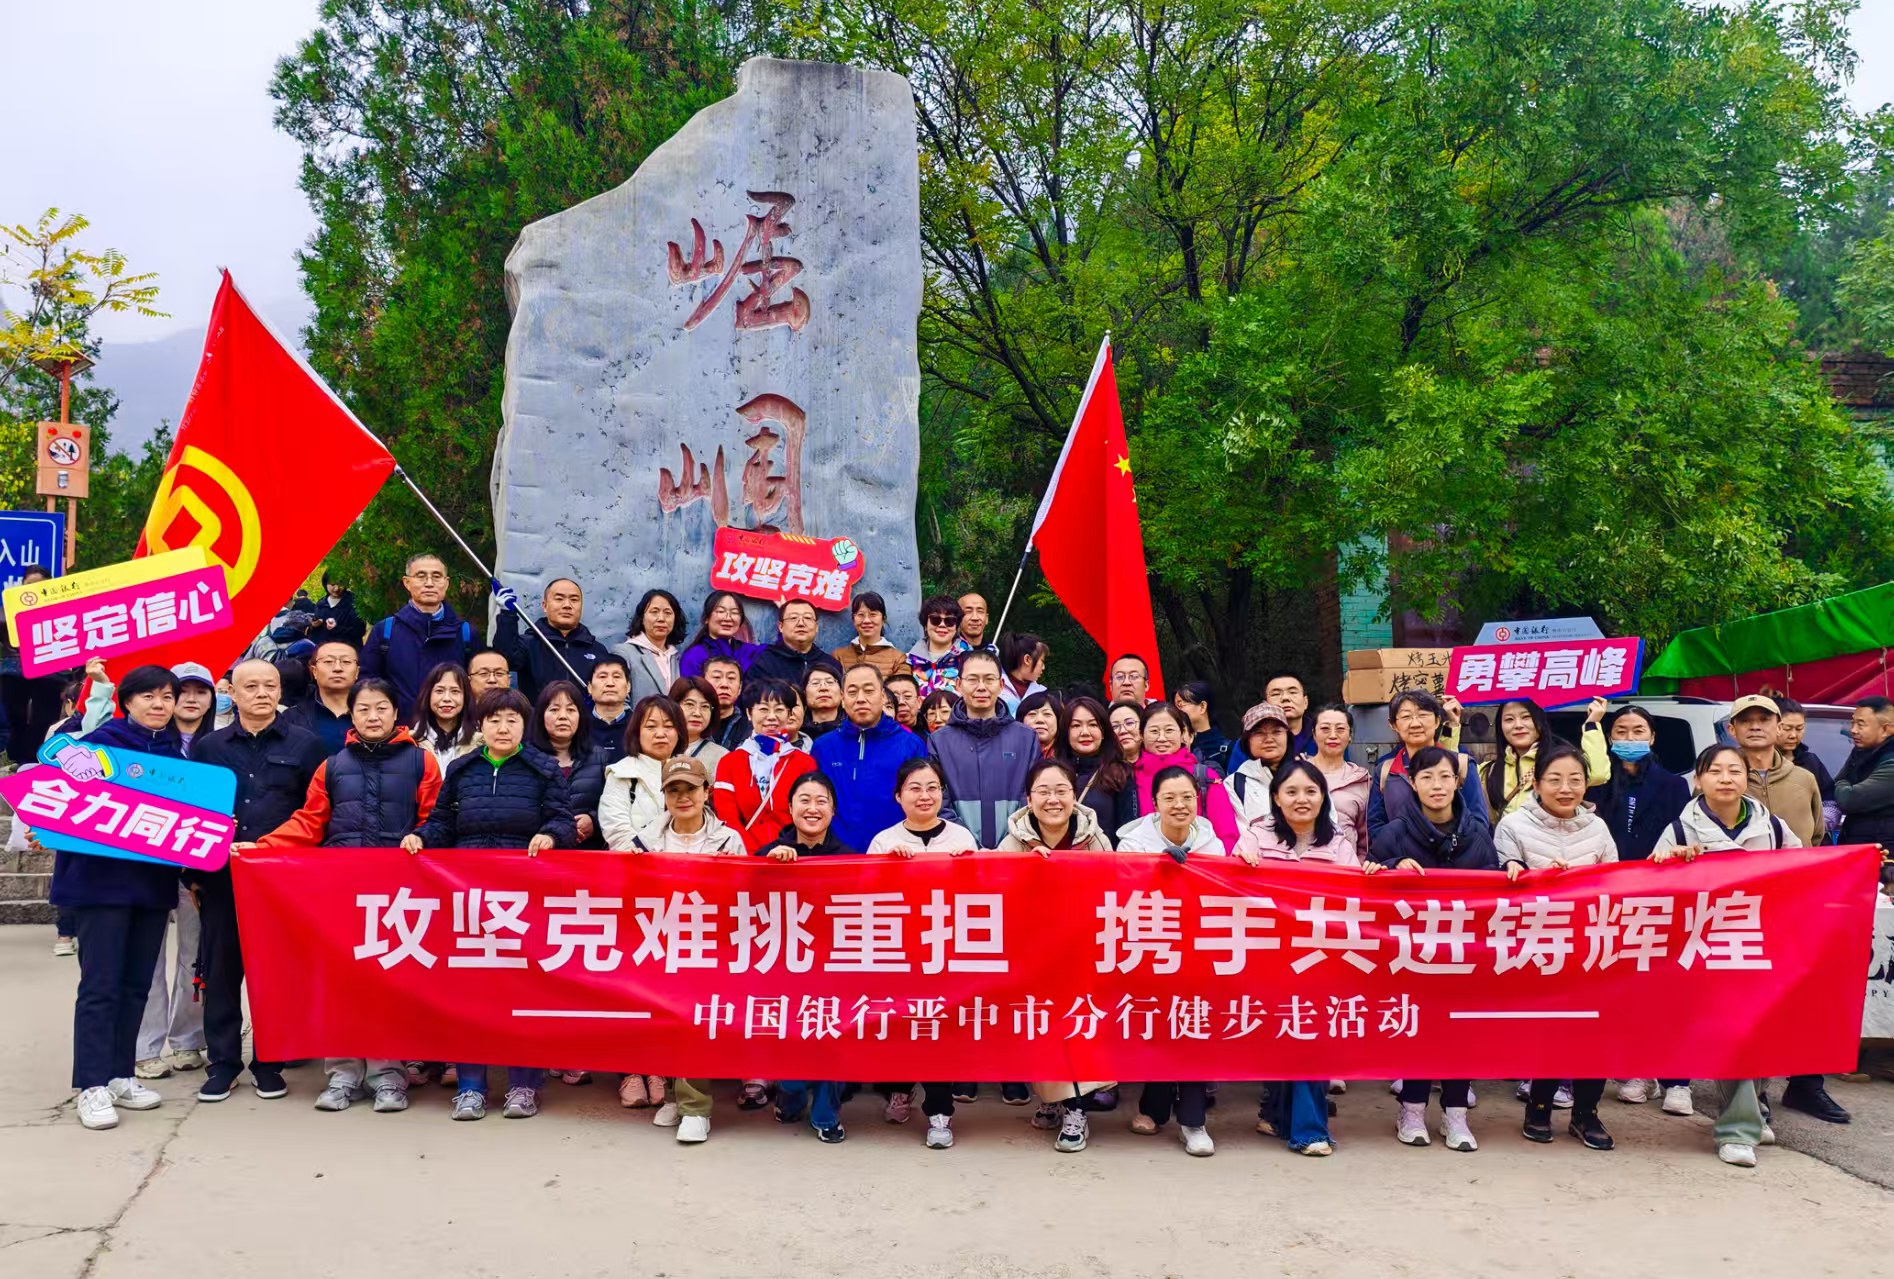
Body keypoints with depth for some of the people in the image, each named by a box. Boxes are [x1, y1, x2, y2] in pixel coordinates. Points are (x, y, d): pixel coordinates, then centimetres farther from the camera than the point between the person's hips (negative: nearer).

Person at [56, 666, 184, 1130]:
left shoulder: (178, 751, 11)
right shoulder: (101, 741, -4)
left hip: (154, 881, 5)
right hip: (101, 879, -5)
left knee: (137, 984, 9)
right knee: (100, 986, -4)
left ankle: (120, 1075, 19)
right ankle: (92, 1086, 0)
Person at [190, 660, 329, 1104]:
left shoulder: (305, 745, 4)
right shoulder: (208, 747, 11)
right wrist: (193, 873, 7)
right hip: (221, 878, 2)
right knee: (221, 970, 5)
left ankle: (269, 1062, 14)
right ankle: (223, 1063, 15)